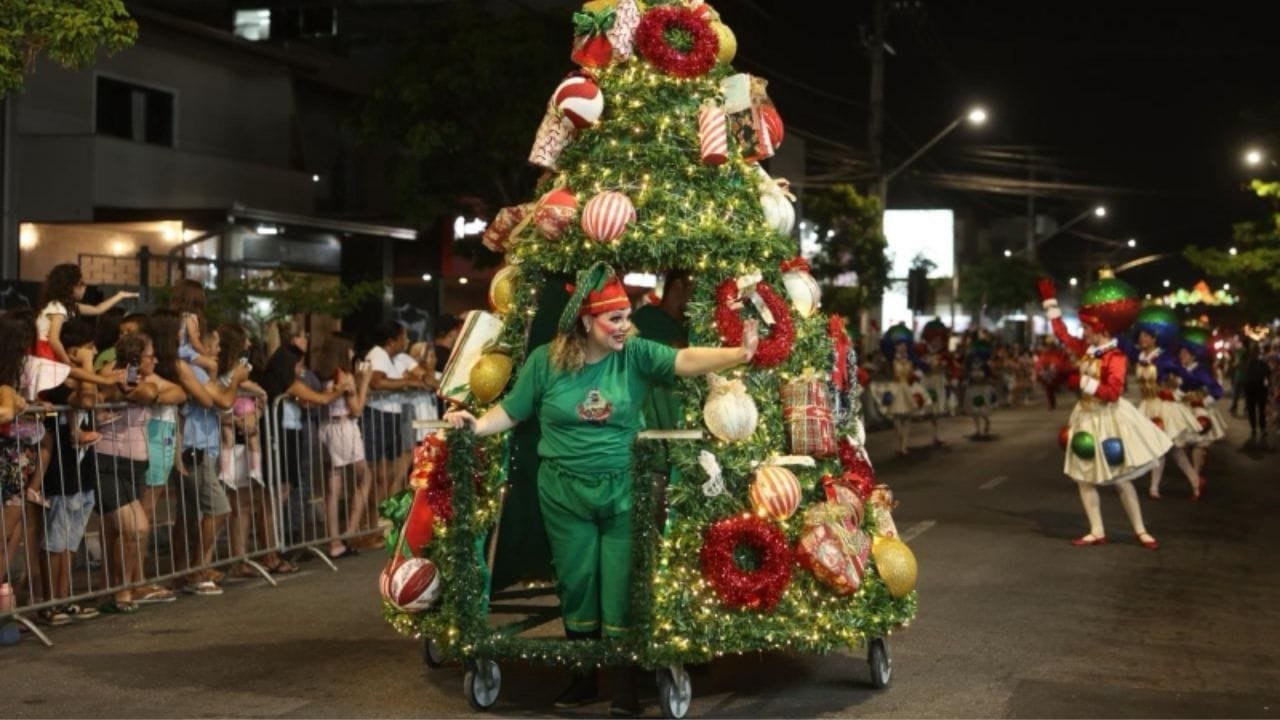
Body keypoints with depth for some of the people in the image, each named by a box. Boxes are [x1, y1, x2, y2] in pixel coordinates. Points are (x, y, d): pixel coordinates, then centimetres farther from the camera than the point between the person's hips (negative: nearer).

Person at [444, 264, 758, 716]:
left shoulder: (635, 355, -5)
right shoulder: (545, 361, -4)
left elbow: (686, 361, -17)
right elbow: (511, 411, 3)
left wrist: (739, 354, -32)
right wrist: (475, 425, -14)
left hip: (623, 492, -1)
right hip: (564, 493, 1)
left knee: (622, 586, 2)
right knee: (576, 583, 10)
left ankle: (625, 683, 14)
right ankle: (583, 677, 24)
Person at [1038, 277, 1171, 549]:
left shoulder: (1116, 357, -17)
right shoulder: (1087, 350, 4)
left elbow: (1113, 392, -24)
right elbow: (1062, 334, 14)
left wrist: (1083, 382, -23)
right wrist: (1050, 301, 15)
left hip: (1109, 418, -7)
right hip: (1086, 417, 7)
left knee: (1120, 479, -2)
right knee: (1084, 478, 4)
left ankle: (1141, 531, 9)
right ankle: (1097, 532, 9)